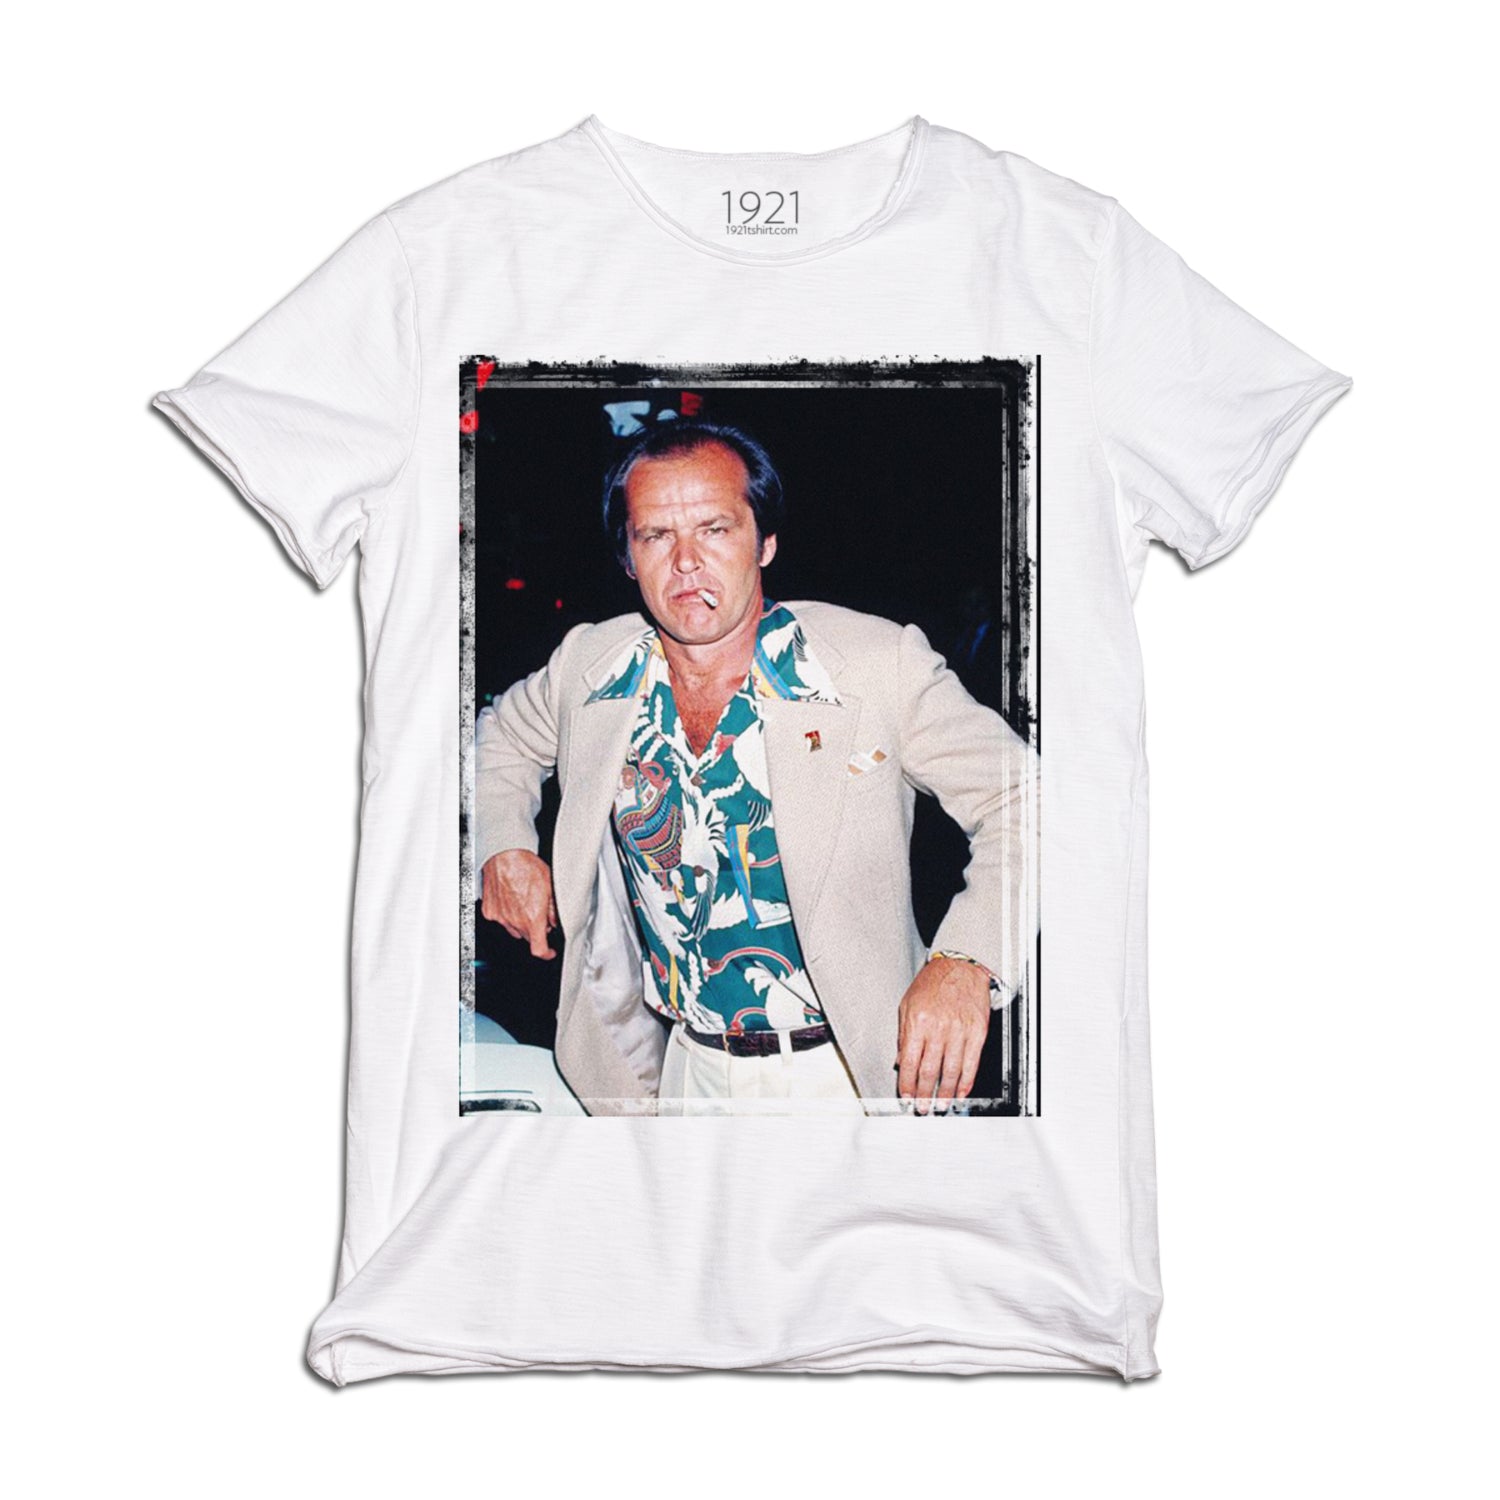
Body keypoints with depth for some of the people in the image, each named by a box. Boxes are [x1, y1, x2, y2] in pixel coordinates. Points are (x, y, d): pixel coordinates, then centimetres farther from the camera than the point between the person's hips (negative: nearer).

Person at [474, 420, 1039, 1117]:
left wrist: (965, 961, -30)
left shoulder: (880, 663, -16)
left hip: (850, 1071, -3)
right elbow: (503, 734, 19)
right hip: (687, 1066, 4)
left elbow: (1017, 798, -15)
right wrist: (503, 846, 1)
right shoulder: (585, 663, -2)